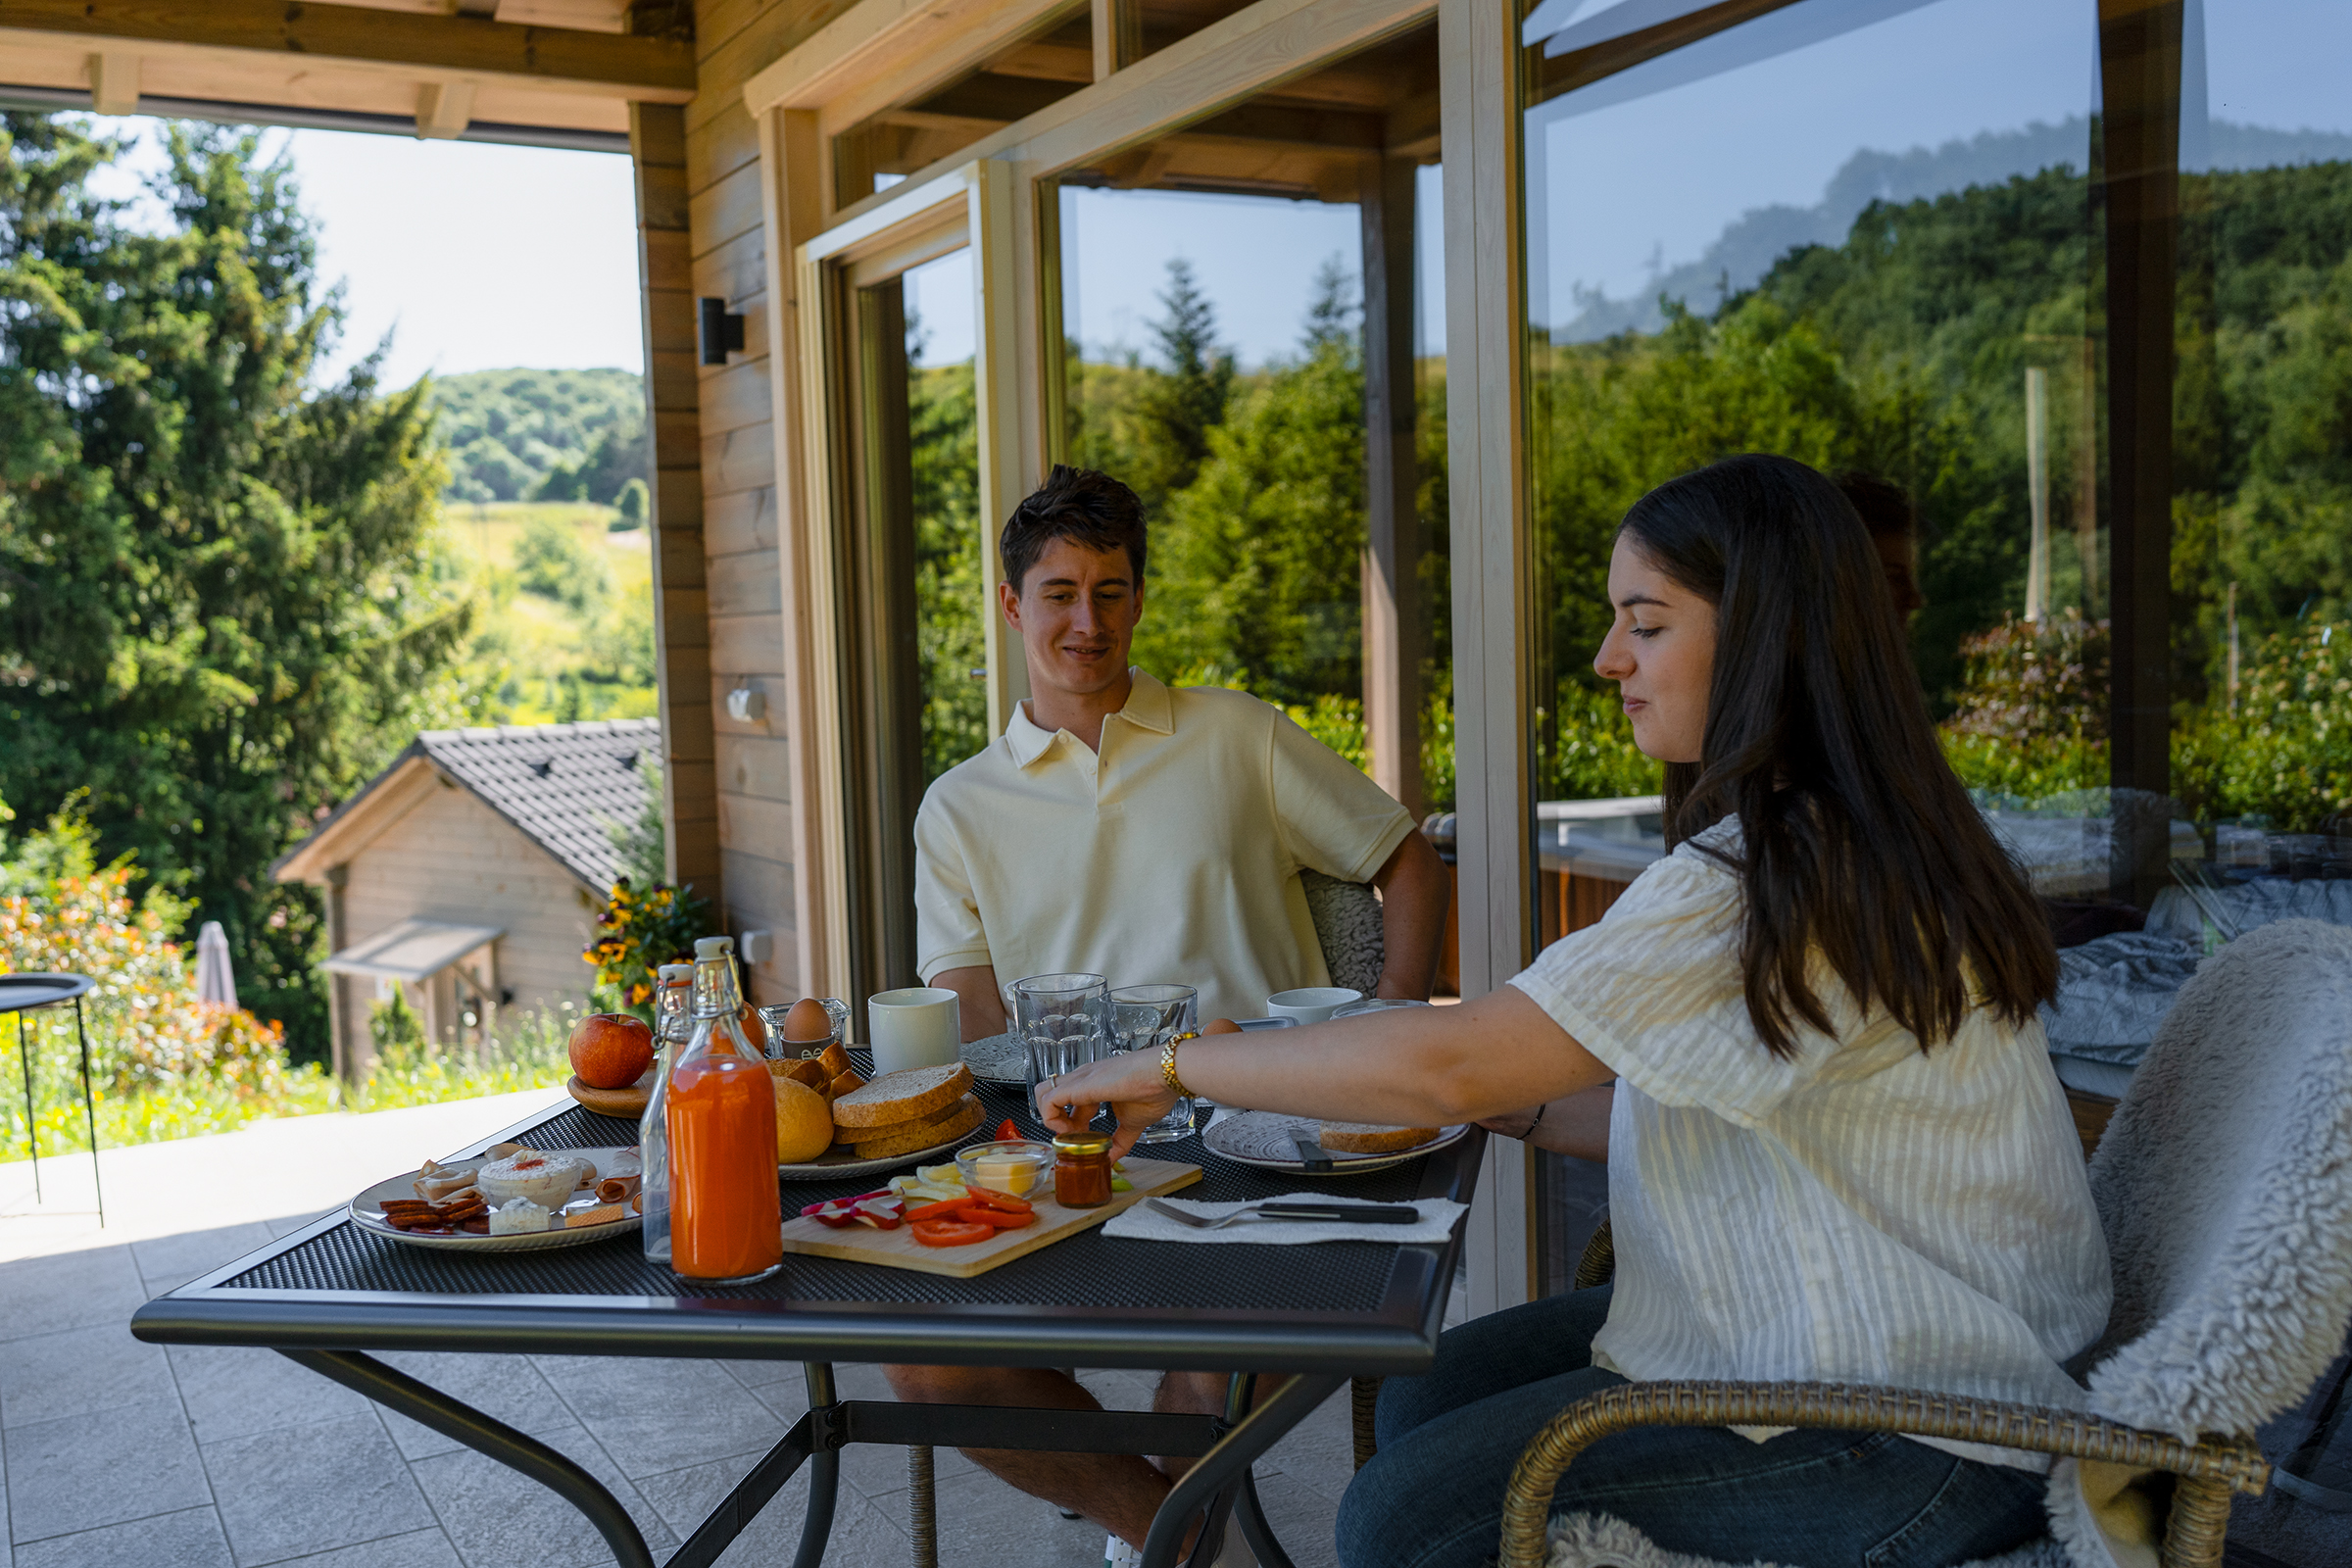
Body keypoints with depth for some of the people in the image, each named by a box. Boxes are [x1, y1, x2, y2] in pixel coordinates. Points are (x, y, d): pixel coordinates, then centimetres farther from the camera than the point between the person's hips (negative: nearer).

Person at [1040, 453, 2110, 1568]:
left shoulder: (1773, 879, -24)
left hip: (1914, 1436, -10)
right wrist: (1517, 1103, 4)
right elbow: (1710, 1116, 11)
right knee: (1422, 1398, 7)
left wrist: (1171, 1067, -17)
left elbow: (1449, 1066, -27)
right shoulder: (1860, 844, 9)